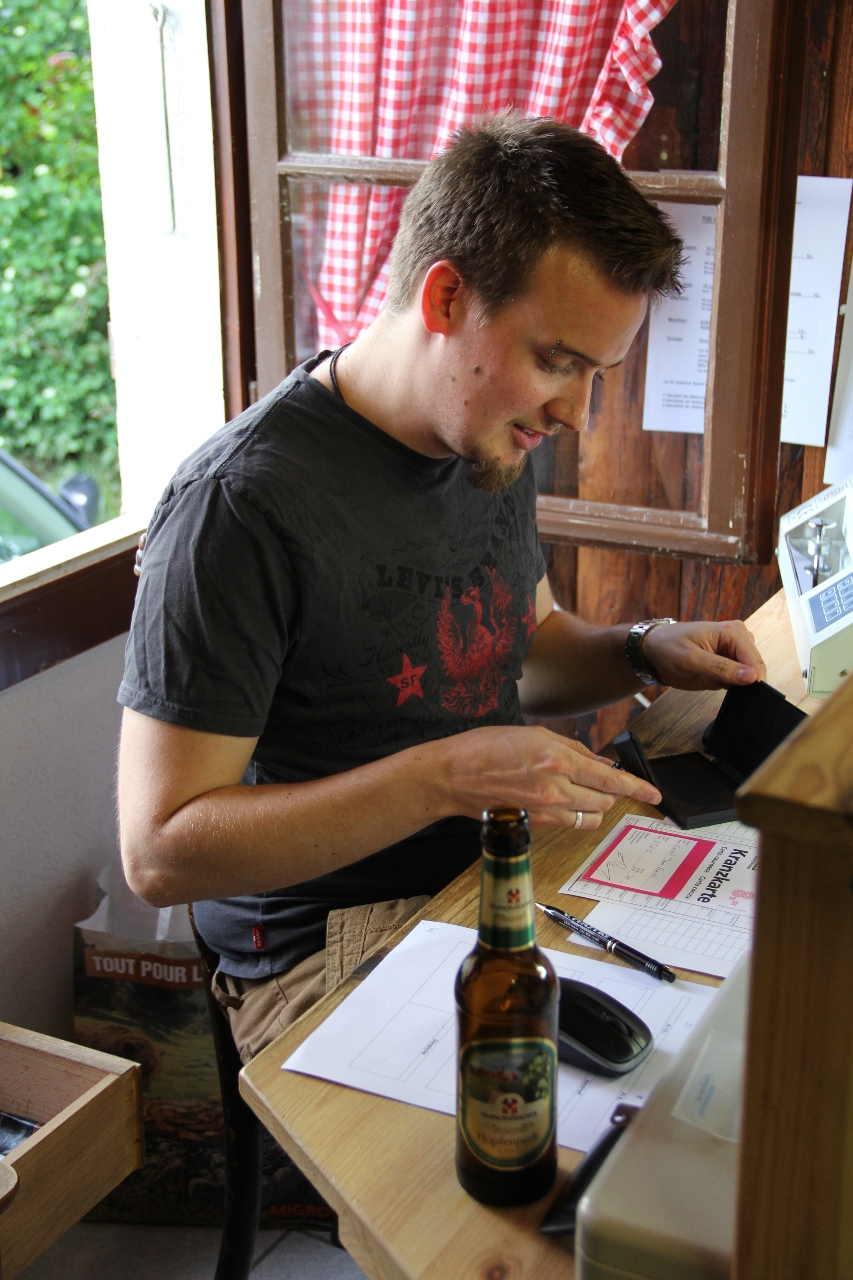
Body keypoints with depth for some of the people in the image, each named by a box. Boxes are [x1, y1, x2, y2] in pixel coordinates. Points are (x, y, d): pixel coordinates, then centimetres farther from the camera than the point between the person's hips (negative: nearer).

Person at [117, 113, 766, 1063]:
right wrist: (446, 777, -27)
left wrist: (643, 655, 0)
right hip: (329, 941, -8)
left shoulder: (495, 438, 5)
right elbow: (159, 851, -20)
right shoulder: (243, 502, -21)